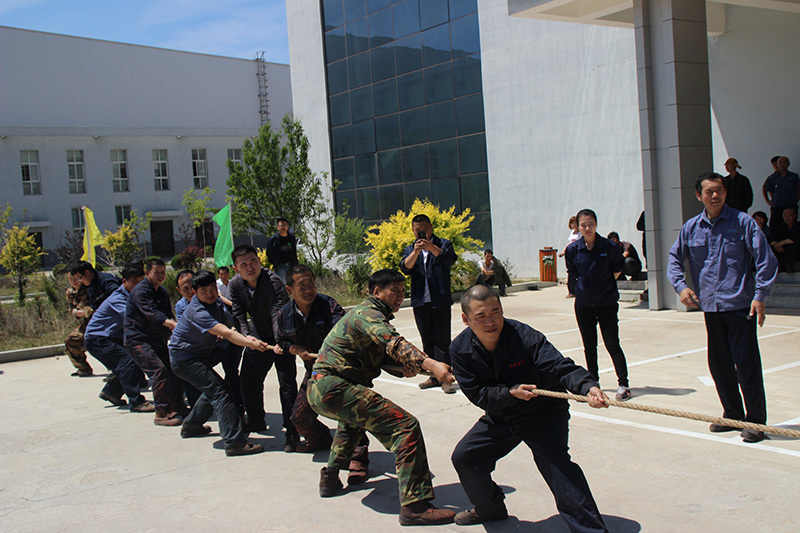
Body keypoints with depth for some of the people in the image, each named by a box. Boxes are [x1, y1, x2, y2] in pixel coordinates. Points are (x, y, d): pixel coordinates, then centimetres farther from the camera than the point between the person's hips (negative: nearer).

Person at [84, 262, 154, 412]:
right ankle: (136, 402, -21)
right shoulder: (117, 298, -24)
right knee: (127, 361, -22)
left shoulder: (132, 296, 4)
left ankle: (111, 392, 26)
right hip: (96, 339, -9)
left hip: (112, 338, 9)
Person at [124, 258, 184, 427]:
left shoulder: (163, 292, 15)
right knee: (158, 370, -21)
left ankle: (177, 408, 10)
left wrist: (174, 324, -15)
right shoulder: (140, 291, -14)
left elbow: (168, 314, 8)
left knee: (174, 370, 0)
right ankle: (162, 414, -18)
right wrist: (172, 324, -42)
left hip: (158, 339, 8)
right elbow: (152, 313, -28)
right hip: (137, 339, -8)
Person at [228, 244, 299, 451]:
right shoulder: (235, 285, -10)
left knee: (287, 383, -11)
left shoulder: (272, 281, -29)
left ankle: (292, 432, -5)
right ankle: (256, 422, 34)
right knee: (248, 379, 14)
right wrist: (247, 337, -31)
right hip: (258, 336, 6)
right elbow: (239, 315, -12)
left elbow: (278, 314, -40)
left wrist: (280, 342, -53)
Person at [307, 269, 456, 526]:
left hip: (318, 389, 11)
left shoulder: (366, 312, 23)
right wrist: (430, 364, -45)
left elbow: (383, 353, 20)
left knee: (354, 418, 42)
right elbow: (393, 342, -29)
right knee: (406, 426, -16)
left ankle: (330, 478, 40)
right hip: (333, 387, -11)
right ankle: (414, 505, -20)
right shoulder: (368, 314, -9)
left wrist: (404, 365, -3)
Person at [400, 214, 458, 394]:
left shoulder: (443, 244, 7)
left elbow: (449, 259, -15)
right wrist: (416, 251, -23)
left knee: (442, 340, -7)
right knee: (427, 341, 8)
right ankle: (434, 376, 15)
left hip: (441, 300, -3)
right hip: (420, 302, 3)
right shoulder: (410, 250, 14)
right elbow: (405, 268, -5)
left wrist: (431, 248, -30)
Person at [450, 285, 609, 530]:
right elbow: (477, 394, -16)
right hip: (500, 417, 5)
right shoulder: (460, 349, -14)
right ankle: (490, 507, 33)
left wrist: (588, 386, -53)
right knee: (463, 457, 6)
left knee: (555, 462, -26)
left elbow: (561, 367, -33)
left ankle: (590, 527, -17)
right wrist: (511, 393, -33)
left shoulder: (524, 336, -27)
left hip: (543, 412, -5)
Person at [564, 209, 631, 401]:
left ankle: (623, 384, 7)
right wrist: (584, 285, 7)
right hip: (583, 304, 3)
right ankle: (593, 381, 24)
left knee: (612, 344, -2)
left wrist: (606, 285, 4)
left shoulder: (609, 247, -9)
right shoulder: (573, 249, -3)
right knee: (589, 345, 11)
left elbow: (618, 268, 5)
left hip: (607, 302, -3)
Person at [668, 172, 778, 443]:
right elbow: (675, 258, 15)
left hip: (740, 306, -4)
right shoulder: (691, 227, 7)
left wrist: (760, 296, -11)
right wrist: (681, 286, -2)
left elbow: (765, 259, -4)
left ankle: (755, 420, 9)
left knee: (746, 364, -4)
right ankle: (733, 414, 27)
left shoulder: (742, 222, -4)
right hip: (710, 306, 4)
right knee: (719, 365, 11)